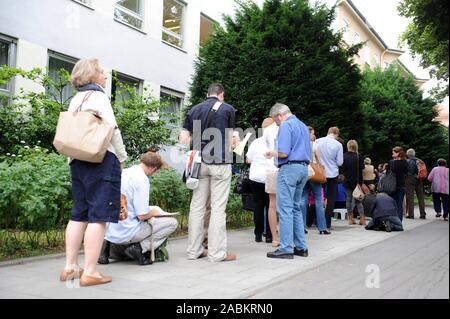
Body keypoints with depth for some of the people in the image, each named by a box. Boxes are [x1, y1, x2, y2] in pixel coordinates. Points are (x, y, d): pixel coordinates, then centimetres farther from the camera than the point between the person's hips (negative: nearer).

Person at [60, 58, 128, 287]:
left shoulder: (75, 100, 18)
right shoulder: (98, 96, -5)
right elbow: (112, 130, -11)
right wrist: (122, 157, -1)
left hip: (78, 161, 8)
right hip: (102, 160, -8)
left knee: (79, 214, 12)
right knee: (99, 216, -6)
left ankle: (70, 267, 14)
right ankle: (90, 272, -7)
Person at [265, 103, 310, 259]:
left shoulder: (285, 126, -9)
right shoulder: (303, 126, 19)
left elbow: (283, 153, -18)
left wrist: (272, 153, 1)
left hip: (289, 168, -9)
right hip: (303, 168, 9)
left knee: (285, 209, -6)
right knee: (296, 208, 14)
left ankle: (286, 249, -4)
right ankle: (300, 247, 16)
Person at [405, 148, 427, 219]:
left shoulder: (407, 161, -8)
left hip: (410, 179, -4)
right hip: (419, 180, 4)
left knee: (410, 197, -1)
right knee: (421, 197, 9)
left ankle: (411, 214, -3)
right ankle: (423, 214, 11)